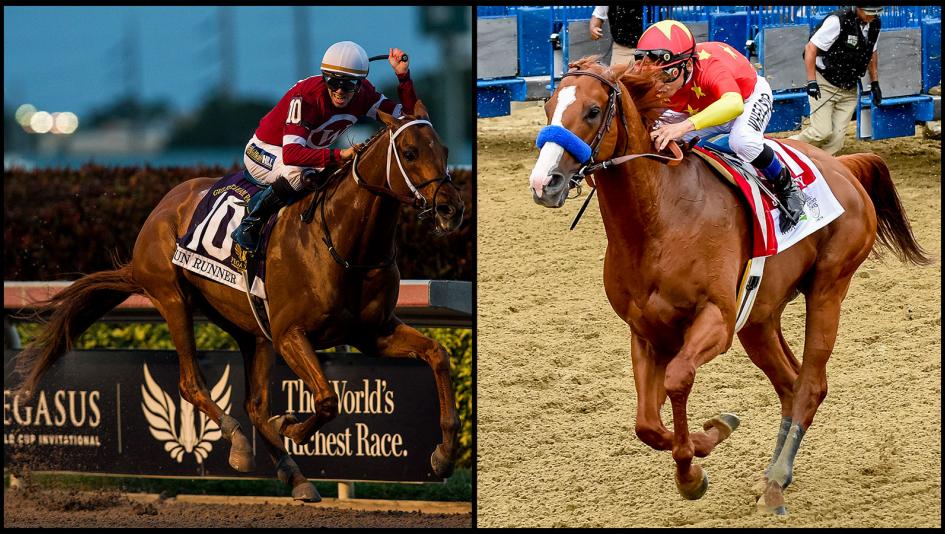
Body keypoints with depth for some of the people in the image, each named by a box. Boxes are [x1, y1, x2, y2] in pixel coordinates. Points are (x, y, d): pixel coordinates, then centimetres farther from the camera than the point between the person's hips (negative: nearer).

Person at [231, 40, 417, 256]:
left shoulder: (363, 93, -15)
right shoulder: (305, 97, -35)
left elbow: (407, 115, -12)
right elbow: (290, 154, -45)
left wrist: (403, 76, -26)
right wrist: (339, 155, -56)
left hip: (310, 151, 7)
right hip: (264, 153, -7)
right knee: (300, 173, -38)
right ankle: (251, 222, -18)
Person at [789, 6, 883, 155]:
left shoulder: (875, 24, 0)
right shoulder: (838, 21, -21)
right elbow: (811, 48, -18)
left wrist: (875, 83, 17)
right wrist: (811, 81, -20)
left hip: (849, 91, 6)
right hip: (825, 85, -6)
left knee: (837, 137, -3)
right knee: (822, 132, -15)